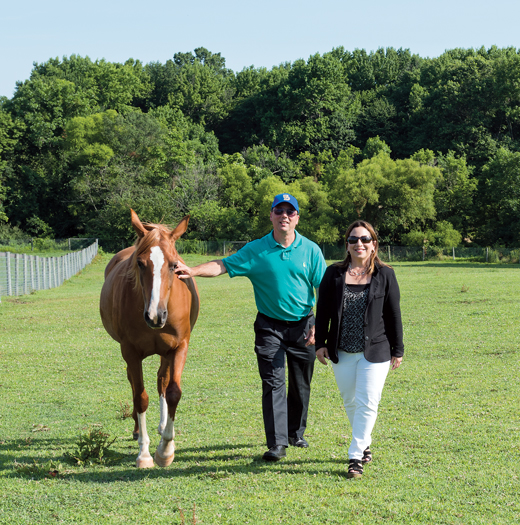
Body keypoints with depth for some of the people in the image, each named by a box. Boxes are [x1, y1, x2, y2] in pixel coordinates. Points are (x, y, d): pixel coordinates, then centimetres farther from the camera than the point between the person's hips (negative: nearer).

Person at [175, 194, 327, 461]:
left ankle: (296, 433, 31)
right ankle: (277, 443, -7)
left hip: (303, 326, 1)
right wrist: (193, 271, -27)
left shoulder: (310, 250, -1)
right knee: (273, 383, -8)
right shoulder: (256, 250, -3)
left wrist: (319, 326, -8)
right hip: (269, 326, -1)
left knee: (301, 385, 12)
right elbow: (223, 265, -10)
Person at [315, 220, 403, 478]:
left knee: (367, 403, -9)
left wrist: (397, 350, 2)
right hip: (342, 352, 3)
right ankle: (364, 445, 32)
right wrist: (320, 343, 3)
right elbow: (322, 311, 7)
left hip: (375, 352, -3)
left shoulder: (385, 275, -1)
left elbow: (393, 314, 1)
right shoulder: (334, 273, 3)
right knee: (350, 402, 12)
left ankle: (355, 456, -5)